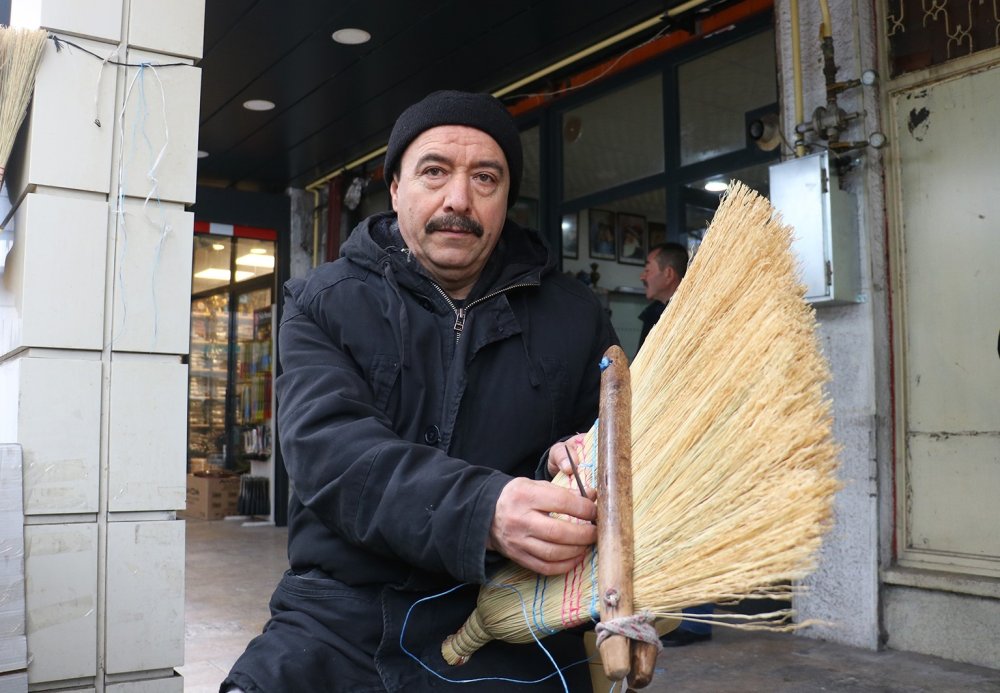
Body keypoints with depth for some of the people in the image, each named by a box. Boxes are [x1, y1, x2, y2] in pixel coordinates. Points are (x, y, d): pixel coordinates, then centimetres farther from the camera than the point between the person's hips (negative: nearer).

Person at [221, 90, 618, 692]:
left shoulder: (574, 316, 8)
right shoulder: (324, 303, 3)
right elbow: (327, 445, -13)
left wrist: (578, 469, -15)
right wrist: (481, 511, -30)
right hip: (338, 623, -1)